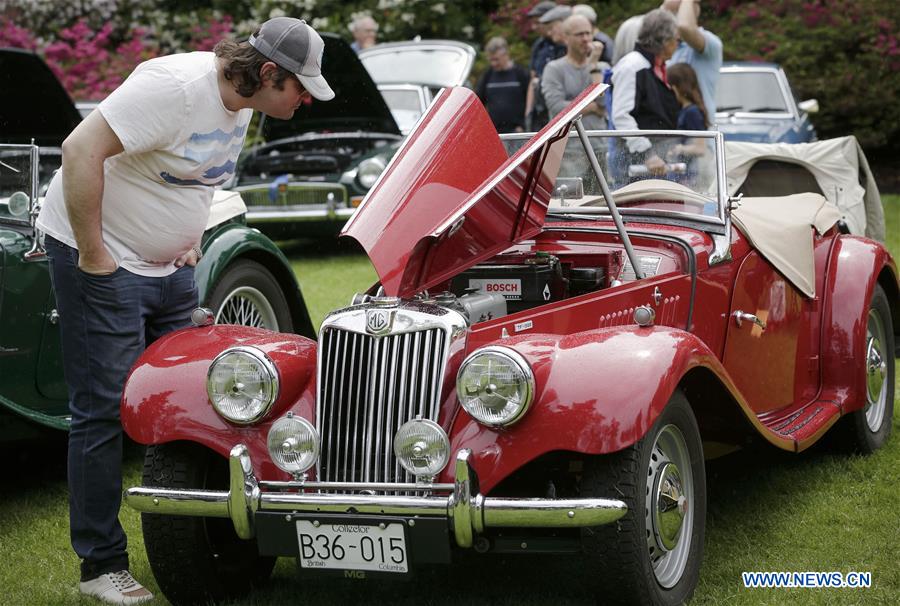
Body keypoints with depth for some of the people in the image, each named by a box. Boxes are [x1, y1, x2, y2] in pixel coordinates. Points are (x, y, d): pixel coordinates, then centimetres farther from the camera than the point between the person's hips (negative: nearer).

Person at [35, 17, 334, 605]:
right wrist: (93, 253, -25)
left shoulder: (240, 105, 5)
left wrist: (190, 239, 10)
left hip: (168, 265, 9)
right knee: (105, 411, -5)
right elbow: (82, 149, -28)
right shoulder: (176, 87, -24)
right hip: (102, 259, -9)